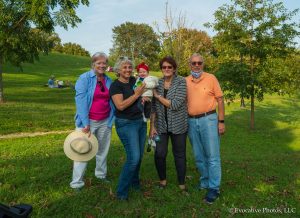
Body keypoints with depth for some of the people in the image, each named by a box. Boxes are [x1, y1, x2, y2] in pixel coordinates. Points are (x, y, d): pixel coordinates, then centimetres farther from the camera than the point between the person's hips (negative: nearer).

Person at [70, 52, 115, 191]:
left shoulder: (109, 81, 6)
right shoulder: (84, 78, -9)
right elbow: (80, 101, -16)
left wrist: (111, 120, 3)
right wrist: (86, 123, -21)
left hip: (105, 121, 5)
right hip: (88, 121, -5)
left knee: (103, 149, 17)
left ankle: (101, 175, 35)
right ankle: (77, 183, 11)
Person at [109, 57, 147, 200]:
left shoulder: (134, 80, 7)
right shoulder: (115, 85, -11)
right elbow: (120, 105, -22)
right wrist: (136, 94, -23)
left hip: (140, 121, 7)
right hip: (126, 124, -7)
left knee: (139, 156, 12)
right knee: (134, 158, -12)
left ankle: (134, 182, 33)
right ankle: (121, 192, 3)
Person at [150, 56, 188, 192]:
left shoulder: (181, 82, -9)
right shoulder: (157, 83, 3)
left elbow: (175, 105, -20)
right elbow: (154, 106, 3)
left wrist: (157, 95, -13)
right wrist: (152, 126, 0)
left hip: (178, 125, -2)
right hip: (161, 125, 3)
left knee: (179, 154, 9)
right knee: (159, 154, -1)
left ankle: (182, 183, 27)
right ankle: (162, 179, 25)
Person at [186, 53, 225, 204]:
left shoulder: (211, 78, -2)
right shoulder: (185, 81, 7)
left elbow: (220, 100, -1)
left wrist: (221, 121, -6)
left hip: (208, 119, -4)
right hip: (192, 121, 4)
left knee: (212, 156, 1)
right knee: (199, 156, 14)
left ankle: (214, 188, 11)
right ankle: (205, 181, 31)